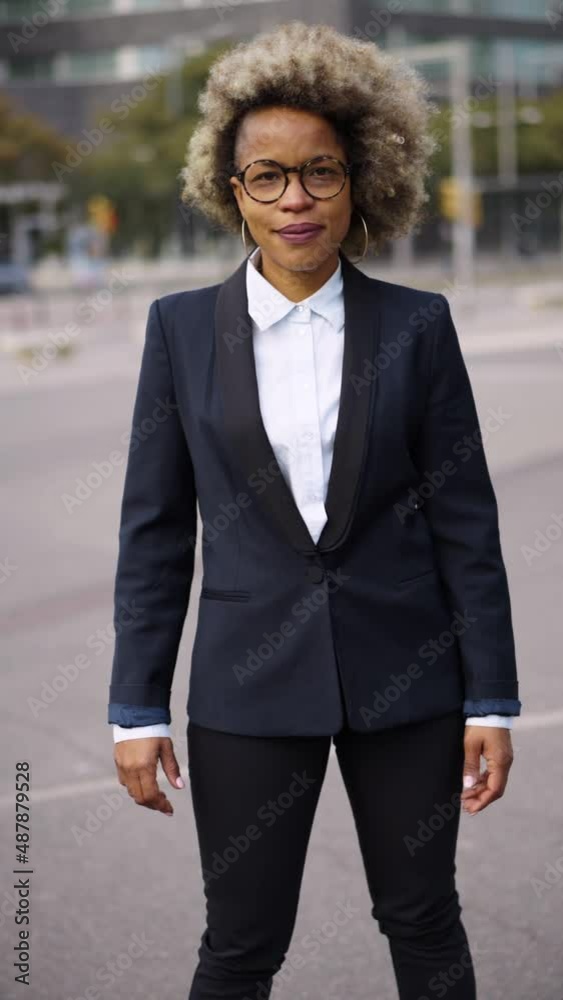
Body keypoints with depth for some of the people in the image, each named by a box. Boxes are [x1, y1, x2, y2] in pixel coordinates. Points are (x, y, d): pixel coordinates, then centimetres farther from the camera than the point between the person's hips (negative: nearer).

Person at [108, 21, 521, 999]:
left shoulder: (417, 325, -2)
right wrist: (137, 708, -1)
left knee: (422, 920, 13)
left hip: (406, 678, 0)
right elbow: (154, 529, 1)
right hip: (251, 685, 0)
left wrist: (491, 700, -2)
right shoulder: (182, 327, -1)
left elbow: (465, 519, -1)